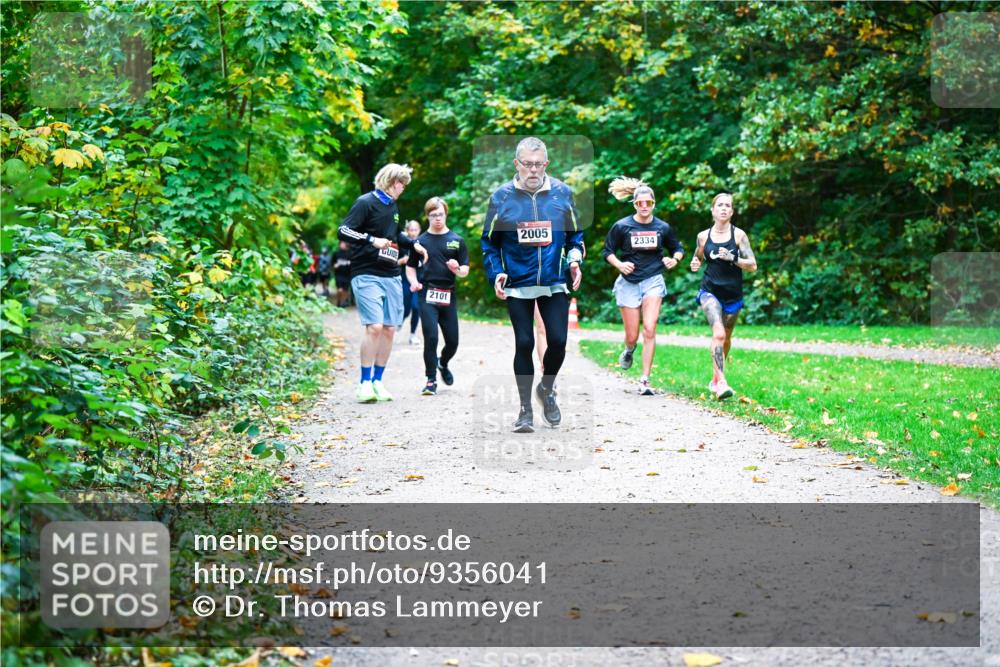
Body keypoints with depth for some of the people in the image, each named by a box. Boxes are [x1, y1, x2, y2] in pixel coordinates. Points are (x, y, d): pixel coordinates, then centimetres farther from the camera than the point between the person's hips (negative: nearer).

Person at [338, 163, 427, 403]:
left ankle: (377, 381, 13)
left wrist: (413, 244, 19)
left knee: (389, 329, 3)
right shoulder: (366, 202, -6)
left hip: (392, 277, 8)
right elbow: (343, 231, -14)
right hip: (367, 275, -8)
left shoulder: (393, 207, 18)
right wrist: (372, 240, -22)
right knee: (374, 326, -17)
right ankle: (364, 383, -8)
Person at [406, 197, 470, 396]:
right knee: (431, 337, -10)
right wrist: (414, 282, -6)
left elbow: (465, 271, 7)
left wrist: (457, 269, -16)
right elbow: (410, 267, 14)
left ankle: (443, 364, 38)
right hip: (427, 295, -1)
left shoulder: (457, 240, 6)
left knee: (452, 341, 6)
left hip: (448, 295, 2)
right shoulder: (421, 241, 6)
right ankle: (431, 380, 0)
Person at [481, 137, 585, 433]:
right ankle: (525, 409, 13)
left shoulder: (562, 193, 0)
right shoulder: (501, 197, -3)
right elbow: (489, 241, 6)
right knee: (524, 344, 0)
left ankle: (546, 389, 25)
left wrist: (574, 258, -5)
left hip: (554, 284, 1)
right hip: (517, 285, -1)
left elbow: (575, 233, 12)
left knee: (558, 341, -6)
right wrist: (496, 273, -6)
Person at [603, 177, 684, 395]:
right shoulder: (622, 226, -3)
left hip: (653, 281, 0)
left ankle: (645, 381, -11)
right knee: (632, 336, 3)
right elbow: (607, 251, 6)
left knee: (649, 330, -16)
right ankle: (629, 351, 43)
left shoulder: (662, 228, 3)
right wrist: (619, 264, -13)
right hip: (628, 283, 0)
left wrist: (674, 259, -4)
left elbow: (678, 248, 18)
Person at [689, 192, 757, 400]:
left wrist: (732, 258, -21)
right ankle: (721, 383, -26)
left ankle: (715, 379, 36)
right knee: (718, 333, -23)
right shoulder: (703, 236, 2)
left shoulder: (739, 235, -3)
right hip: (710, 291, -1)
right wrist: (695, 264, -3)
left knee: (725, 337, 15)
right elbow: (698, 258, 20)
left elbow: (752, 265, -6)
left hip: (732, 294, 1)